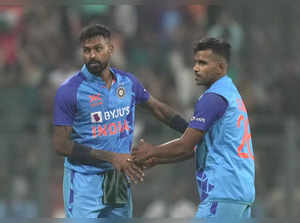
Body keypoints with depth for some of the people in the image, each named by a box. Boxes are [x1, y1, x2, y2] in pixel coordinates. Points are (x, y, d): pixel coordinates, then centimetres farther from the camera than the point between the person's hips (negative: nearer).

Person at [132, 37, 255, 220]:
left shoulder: (214, 97, -12)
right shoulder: (231, 93, 20)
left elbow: (185, 146, -12)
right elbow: (195, 147, 23)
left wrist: (152, 152, 5)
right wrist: (157, 160, 20)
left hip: (223, 193, -10)